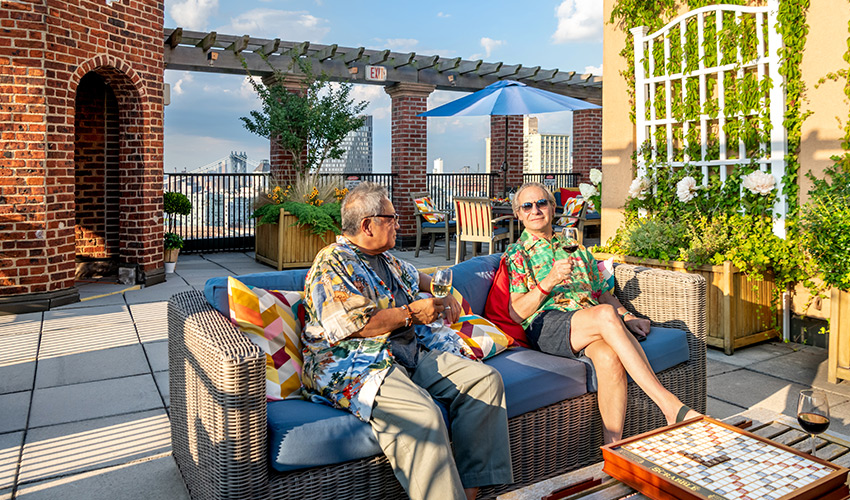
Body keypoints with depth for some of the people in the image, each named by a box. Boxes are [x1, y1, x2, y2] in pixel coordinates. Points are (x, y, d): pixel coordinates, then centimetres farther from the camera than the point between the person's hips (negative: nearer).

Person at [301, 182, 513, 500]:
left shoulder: (386, 260, 21)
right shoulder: (332, 264, -7)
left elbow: (414, 277, 43)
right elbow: (348, 325, -20)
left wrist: (445, 293, 25)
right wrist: (411, 314, -13)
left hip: (409, 354, 9)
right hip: (354, 368, -9)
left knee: (485, 378, -6)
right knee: (422, 416, -36)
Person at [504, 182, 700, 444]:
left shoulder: (575, 247, 29)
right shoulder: (516, 254, 14)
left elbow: (604, 294, 26)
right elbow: (516, 313, 1)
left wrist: (627, 317, 5)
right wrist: (550, 281, -12)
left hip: (592, 322, 4)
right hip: (546, 324, -4)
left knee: (608, 356, -35)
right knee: (606, 315, -35)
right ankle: (671, 407, -36)